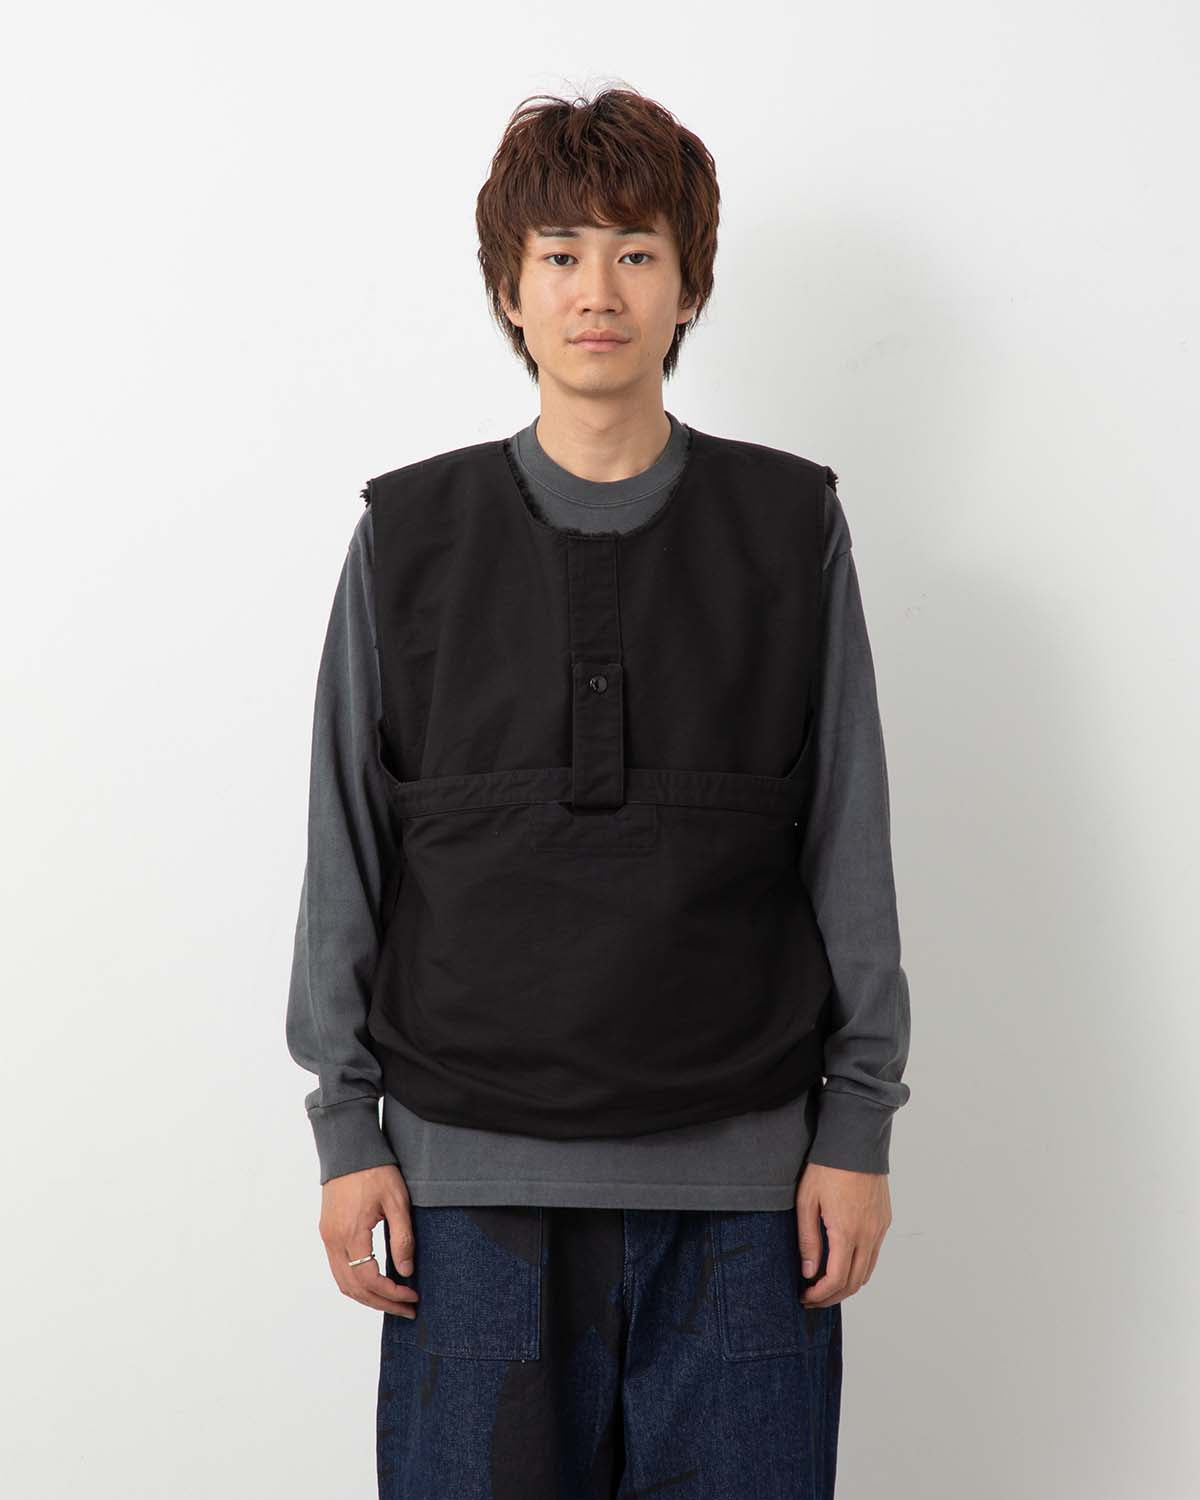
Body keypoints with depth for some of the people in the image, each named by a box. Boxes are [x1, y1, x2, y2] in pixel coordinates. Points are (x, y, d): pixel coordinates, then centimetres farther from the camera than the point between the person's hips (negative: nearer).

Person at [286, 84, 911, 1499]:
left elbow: (849, 846, 5)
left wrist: (859, 1126, 3)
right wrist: (344, 1127, 3)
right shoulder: (409, 535, 4)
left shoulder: (791, 526, 4)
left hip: (740, 1172, 0)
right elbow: (344, 853, 6)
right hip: (470, 1173, 0)